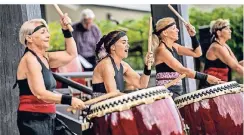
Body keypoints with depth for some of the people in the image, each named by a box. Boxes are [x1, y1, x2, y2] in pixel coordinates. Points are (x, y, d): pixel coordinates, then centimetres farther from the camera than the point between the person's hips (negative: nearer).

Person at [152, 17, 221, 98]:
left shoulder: (174, 47, 12)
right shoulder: (162, 50, -15)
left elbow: (197, 53, 17)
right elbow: (182, 71, -25)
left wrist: (193, 36, 3)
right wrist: (206, 77, -28)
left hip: (178, 91, 9)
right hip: (166, 93, -9)